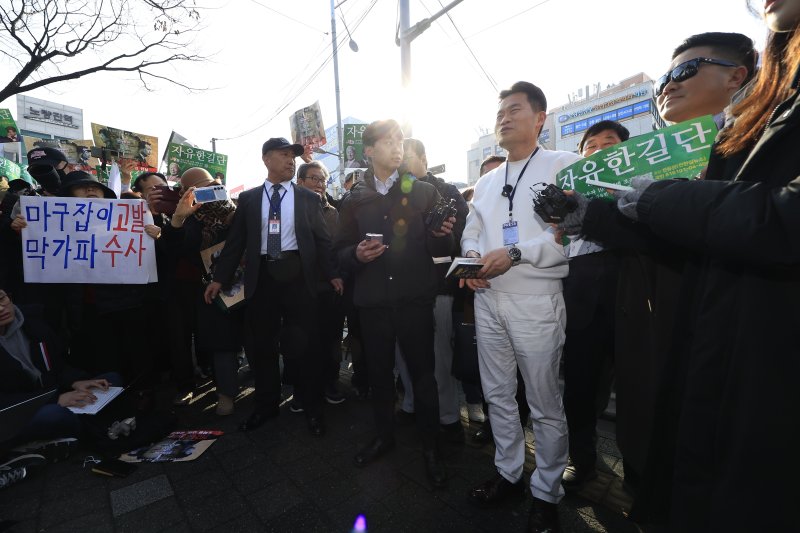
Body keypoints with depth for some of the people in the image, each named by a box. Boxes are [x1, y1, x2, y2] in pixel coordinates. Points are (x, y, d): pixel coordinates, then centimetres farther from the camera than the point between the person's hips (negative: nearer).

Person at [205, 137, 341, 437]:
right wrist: (219, 278, 3)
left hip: (297, 275, -1)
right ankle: (266, 406, 33)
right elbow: (235, 241, 9)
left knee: (305, 345, 3)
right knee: (260, 345, 11)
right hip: (262, 276, 2)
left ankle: (313, 410, 22)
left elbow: (322, 239, 4)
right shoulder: (248, 198, 10)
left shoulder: (308, 198, 8)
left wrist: (332, 274, -7)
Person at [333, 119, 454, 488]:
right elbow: (340, 252, 8)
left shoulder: (424, 192, 5)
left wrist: (442, 235, -19)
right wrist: (357, 254, -13)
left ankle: (431, 446, 27)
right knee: (379, 371, 14)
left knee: (423, 373, 5)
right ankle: (384, 435, 38)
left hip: (414, 298, -2)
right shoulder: (354, 199, 9)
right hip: (372, 300, 2)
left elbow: (441, 249, 2)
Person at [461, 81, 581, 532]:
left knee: (545, 404, 7)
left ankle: (547, 493, 30)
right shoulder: (487, 181, 19)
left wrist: (516, 254, -20)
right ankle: (509, 474, 37)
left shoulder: (564, 165, -1)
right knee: (497, 395, 16)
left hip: (536, 300, -6)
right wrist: (472, 258, -4)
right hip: (488, 299, 6)